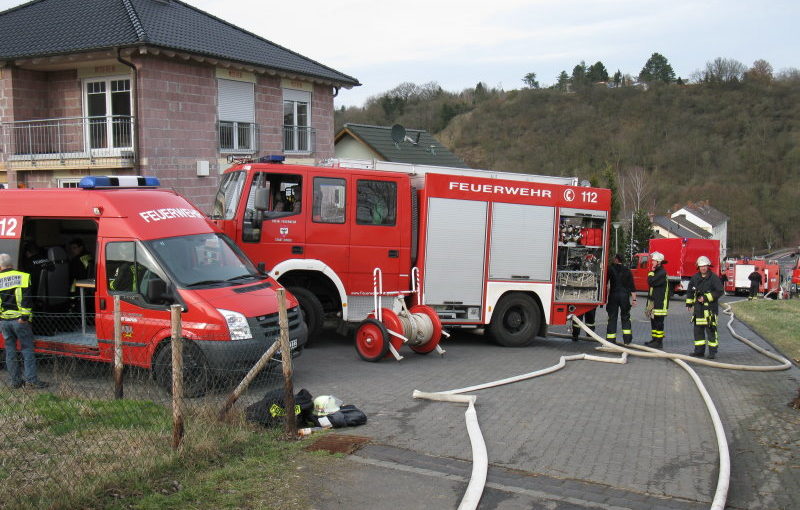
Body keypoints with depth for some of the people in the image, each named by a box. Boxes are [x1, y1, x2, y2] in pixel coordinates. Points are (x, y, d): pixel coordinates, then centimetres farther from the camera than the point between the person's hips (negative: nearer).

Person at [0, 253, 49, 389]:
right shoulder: (23, 276, -1)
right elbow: (26, 298, -12)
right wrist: (24, 316, -14)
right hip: (19, 320, -3)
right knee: (27, 349, 1)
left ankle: (15, 380, 17)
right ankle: (31, 380, -2)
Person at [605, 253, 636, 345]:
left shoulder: (610, 269, -1)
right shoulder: (627, 271, 5)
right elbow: (632, 286, 2)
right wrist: (634, 299, 4)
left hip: (613, 295, -2)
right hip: (625, 296, 2)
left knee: (612, 318, 3)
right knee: (625, 318, 12)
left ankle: (611, 340, 2)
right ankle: (627, 340, 9)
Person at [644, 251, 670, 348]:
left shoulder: (662, 273, -15)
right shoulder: (656, 272, 18)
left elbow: (651, 282, -24)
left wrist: (651, 272, -11)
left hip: (659, 303, -10)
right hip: (653, 301, 10)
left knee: (658, 322, -7)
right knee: (653, 321, 14)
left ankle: (659, 342, -4)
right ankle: (654, 339, 22)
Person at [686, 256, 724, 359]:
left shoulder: (714, 278, -6)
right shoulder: (695, 278, 11)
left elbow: (720, 291, -12)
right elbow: (690, 291, 23)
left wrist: (706, 298, -15)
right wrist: (689, 303, 17)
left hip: (710, 308, -6)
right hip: (698, 308, 6)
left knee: (711, 329, -6)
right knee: (698, 329, 9)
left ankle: (712, 352, 0)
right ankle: (699, 351, 16)